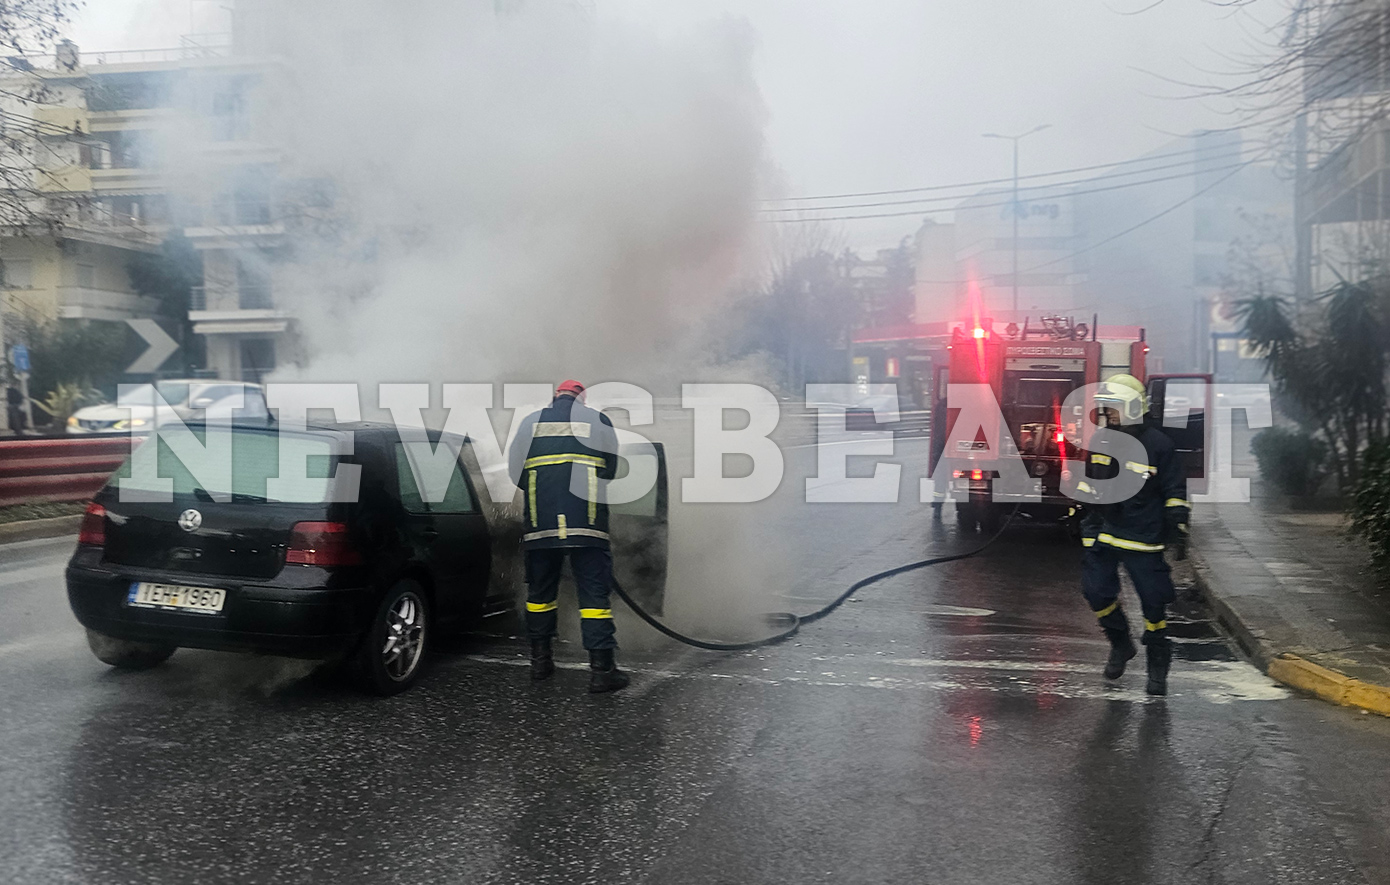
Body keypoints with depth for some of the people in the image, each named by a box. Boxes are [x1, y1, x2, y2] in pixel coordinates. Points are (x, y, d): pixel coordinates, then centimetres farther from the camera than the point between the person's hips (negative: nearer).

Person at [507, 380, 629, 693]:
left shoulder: (530, 422, 11)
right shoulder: (599, 421, 8)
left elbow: (514, 472, 10)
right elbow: (611, 471, 13)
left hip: (539, 526, 2)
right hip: (588, 526, -2)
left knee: (540, 591, 14)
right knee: (594, 592, -1)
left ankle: (540, 661, 24)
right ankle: (601, 669, -4)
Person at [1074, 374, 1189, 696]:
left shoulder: (1157, 444, -8)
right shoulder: (1100, 442, 6)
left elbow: (1175, 493, -3)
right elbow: (1087, 484, 19)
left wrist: (1178, 531, -7)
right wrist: (1079, 516, 20)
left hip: (1143, 539, -4)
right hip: (1102, 534, 5)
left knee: (1153, 602, -1)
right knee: (1096, 591, -1)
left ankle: (1158, 666, 16)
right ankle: (1121, 644, 25)